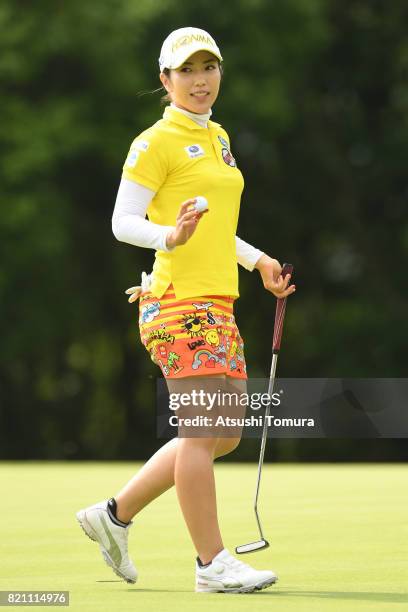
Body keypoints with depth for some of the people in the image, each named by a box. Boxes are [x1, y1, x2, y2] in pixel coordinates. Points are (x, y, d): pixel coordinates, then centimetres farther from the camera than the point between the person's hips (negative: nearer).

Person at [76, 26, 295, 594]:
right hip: (180, 302, -9)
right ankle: (212, 564, -4)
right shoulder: (156, 143, -7)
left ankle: (115, 515, 20)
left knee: (224, 436, 9)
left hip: (217, 302, 9)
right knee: (205, 432, -9)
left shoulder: (218, 138, 18)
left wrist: (258, 260, 22)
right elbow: (123, 222, -11)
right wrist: (171, 238, -28)